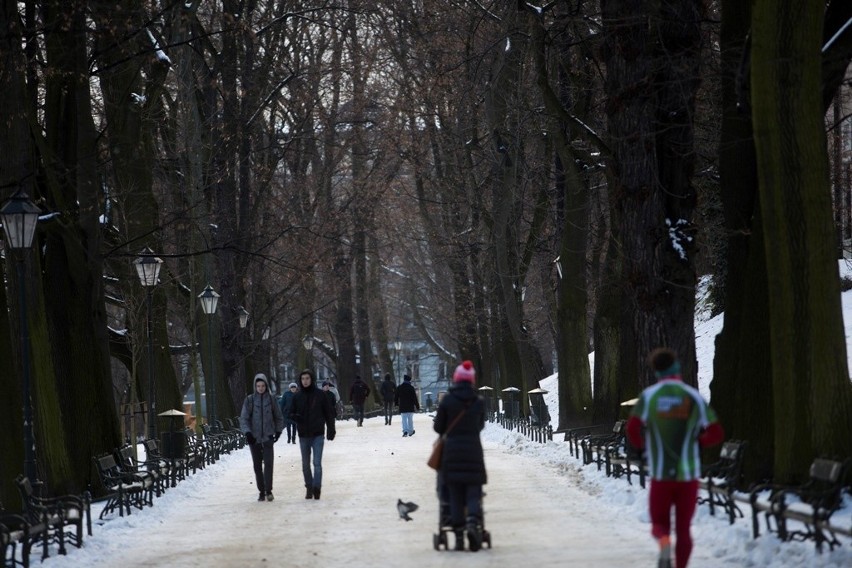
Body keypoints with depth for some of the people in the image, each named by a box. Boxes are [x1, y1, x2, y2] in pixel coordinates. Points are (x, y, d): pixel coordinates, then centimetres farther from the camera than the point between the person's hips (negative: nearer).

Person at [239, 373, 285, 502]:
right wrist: (247, 432, -14)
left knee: (268, 463, -13)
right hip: (254, 438, 1)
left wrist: (278, 431, 12)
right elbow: (244, 418, -1)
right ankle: (261, 491, 12)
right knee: (257, 466, 4)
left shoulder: (271, 400, 3)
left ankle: (268, 490, -10)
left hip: (268, 437, -1)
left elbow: (279, 417, 15)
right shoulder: (249, 400, 1)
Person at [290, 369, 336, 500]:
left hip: (318, 435, -3)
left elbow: (329, 413, 3)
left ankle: (317, 487, -14)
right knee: (305, 464, 9)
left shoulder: (320, 395, -2)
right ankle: (309, 488, 18)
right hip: (303, 435, 3)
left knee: (317, 463, -12)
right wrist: (295, 417, -12)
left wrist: (331, 430, -2)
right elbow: (291, 413, 12)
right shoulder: (297, 397, 5)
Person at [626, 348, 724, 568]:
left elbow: (632, 429, -13)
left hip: (660, 473, 0)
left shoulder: (649, 395, -2)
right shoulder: (694, 397, -2)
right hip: (689, 473, 0)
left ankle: (664, 543, -21)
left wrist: (644, 447, 6)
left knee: (659, 523, 11)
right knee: (683, 528, 11)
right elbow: (716, 434, -5)